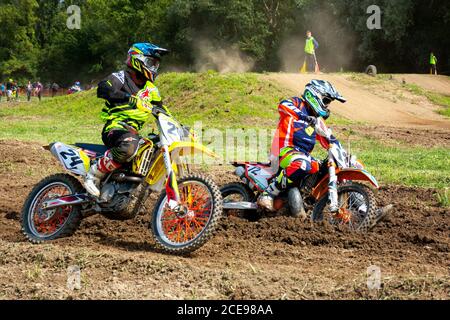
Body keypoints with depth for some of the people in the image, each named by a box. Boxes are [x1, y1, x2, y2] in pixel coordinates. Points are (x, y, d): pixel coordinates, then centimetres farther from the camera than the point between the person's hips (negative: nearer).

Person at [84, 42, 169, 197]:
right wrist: (130, 99, -35)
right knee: (128, 146, -40)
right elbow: (103, 88, -23)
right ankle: (94, 173, -25)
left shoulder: (150, 88, 21)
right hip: (115, 126, -8)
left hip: (133, 131, 9)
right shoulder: (121, 77, -2)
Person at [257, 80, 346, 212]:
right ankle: (267, 195, -30)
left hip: (304, 154, 9)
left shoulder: (317, 121, 24)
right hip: (285, 148, -9)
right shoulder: (298, 103, 0)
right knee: (302, 165, -37)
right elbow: (283, 105, -24)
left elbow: (328, 140, 26)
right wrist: (304, 116, -38)